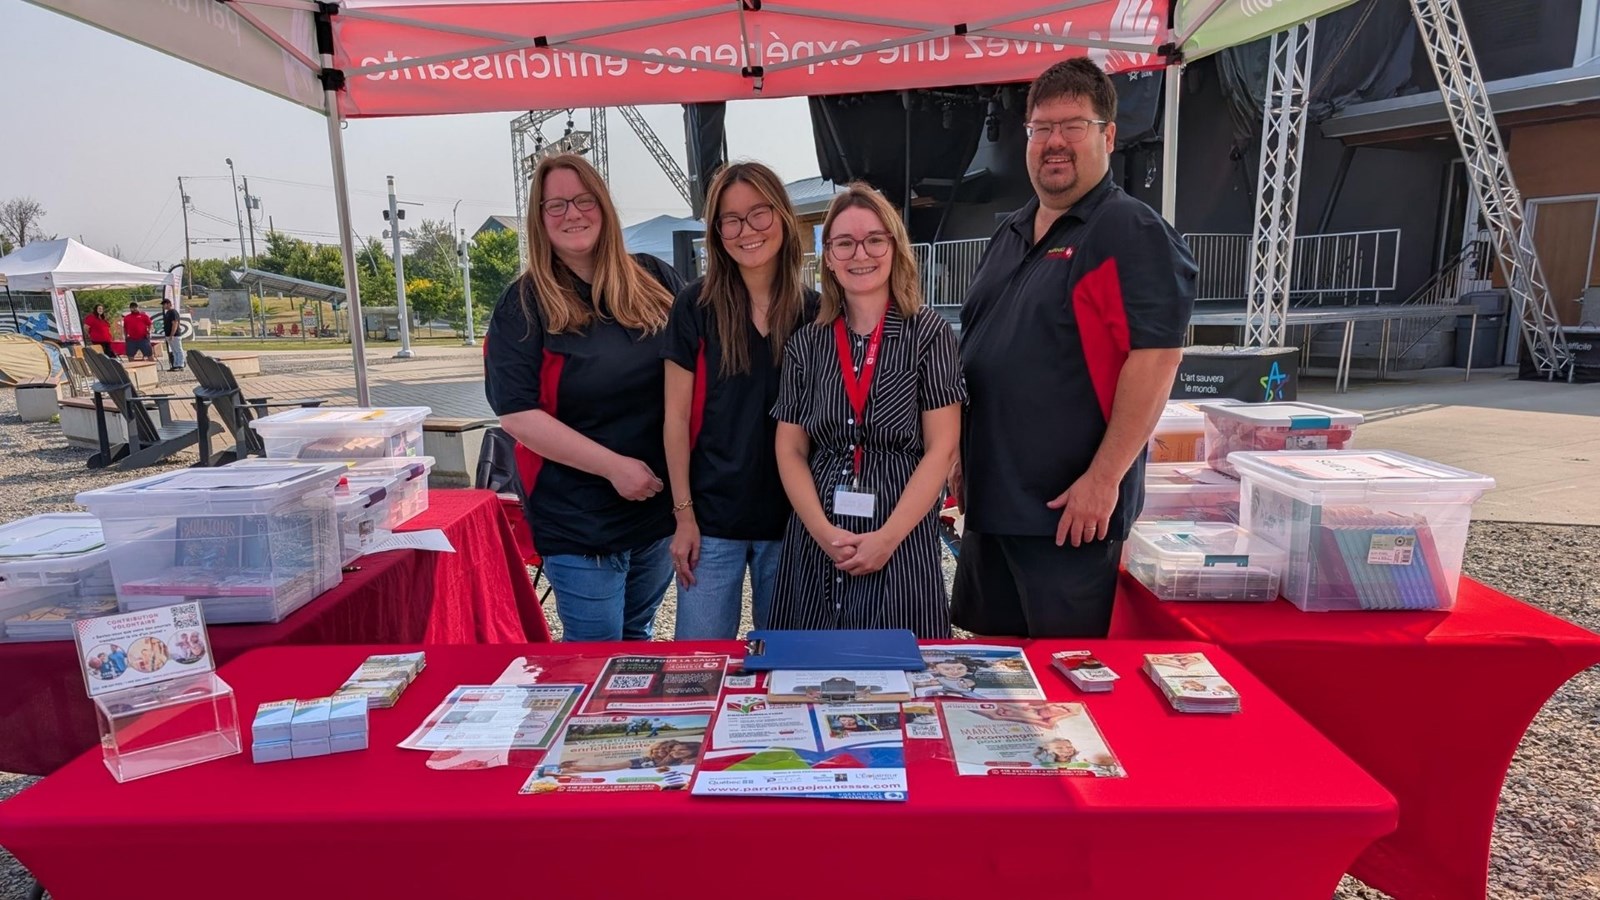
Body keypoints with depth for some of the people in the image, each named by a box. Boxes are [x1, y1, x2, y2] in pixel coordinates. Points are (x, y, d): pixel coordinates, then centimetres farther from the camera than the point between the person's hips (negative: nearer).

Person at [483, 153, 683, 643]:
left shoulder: (654, 280, 2)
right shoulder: (524, 304, -7)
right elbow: (517, 415, -13)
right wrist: (614, 466, -19)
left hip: (661, 507, 4)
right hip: (580, 524, -4)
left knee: (639, 638, 23)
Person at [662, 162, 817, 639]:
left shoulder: (814, 311, 0)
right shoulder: (697, 304, -4)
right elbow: (678, 416, -3)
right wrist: (684, 513, -6)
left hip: (790, 517, 2)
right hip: (712, 518, -1)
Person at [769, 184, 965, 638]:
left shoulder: (929, 334, -1)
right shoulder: (806, 343, 7)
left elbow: (941, 449, -4)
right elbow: (790, 451, 6)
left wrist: (887, 537, -12)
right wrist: (824, 531, -9)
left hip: (901, 542, -2)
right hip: (815, 542, 3)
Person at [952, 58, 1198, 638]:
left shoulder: (1131, 232, -9)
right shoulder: (1011, 234, 15)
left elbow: (1156, 357, -18)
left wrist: (1104, 478, -21)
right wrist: (961, 454, 16)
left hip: (1072, 509, -8)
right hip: (989, 499, 8)